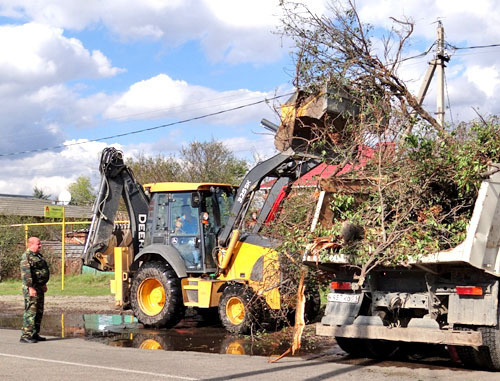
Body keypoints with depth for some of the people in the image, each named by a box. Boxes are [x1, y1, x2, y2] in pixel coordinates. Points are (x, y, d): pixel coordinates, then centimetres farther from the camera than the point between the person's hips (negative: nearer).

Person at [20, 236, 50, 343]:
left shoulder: (38, 255, 18)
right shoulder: (26, 256, -13)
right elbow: (26, 273, -20)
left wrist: (44, 284, 23)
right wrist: (31, 287, -25)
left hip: (39, 287, 10)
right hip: (31, 288, -10)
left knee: (39, 312, 12)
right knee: (30, 311, -11)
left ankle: (35, 334, 20)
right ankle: (25, 336, -9)